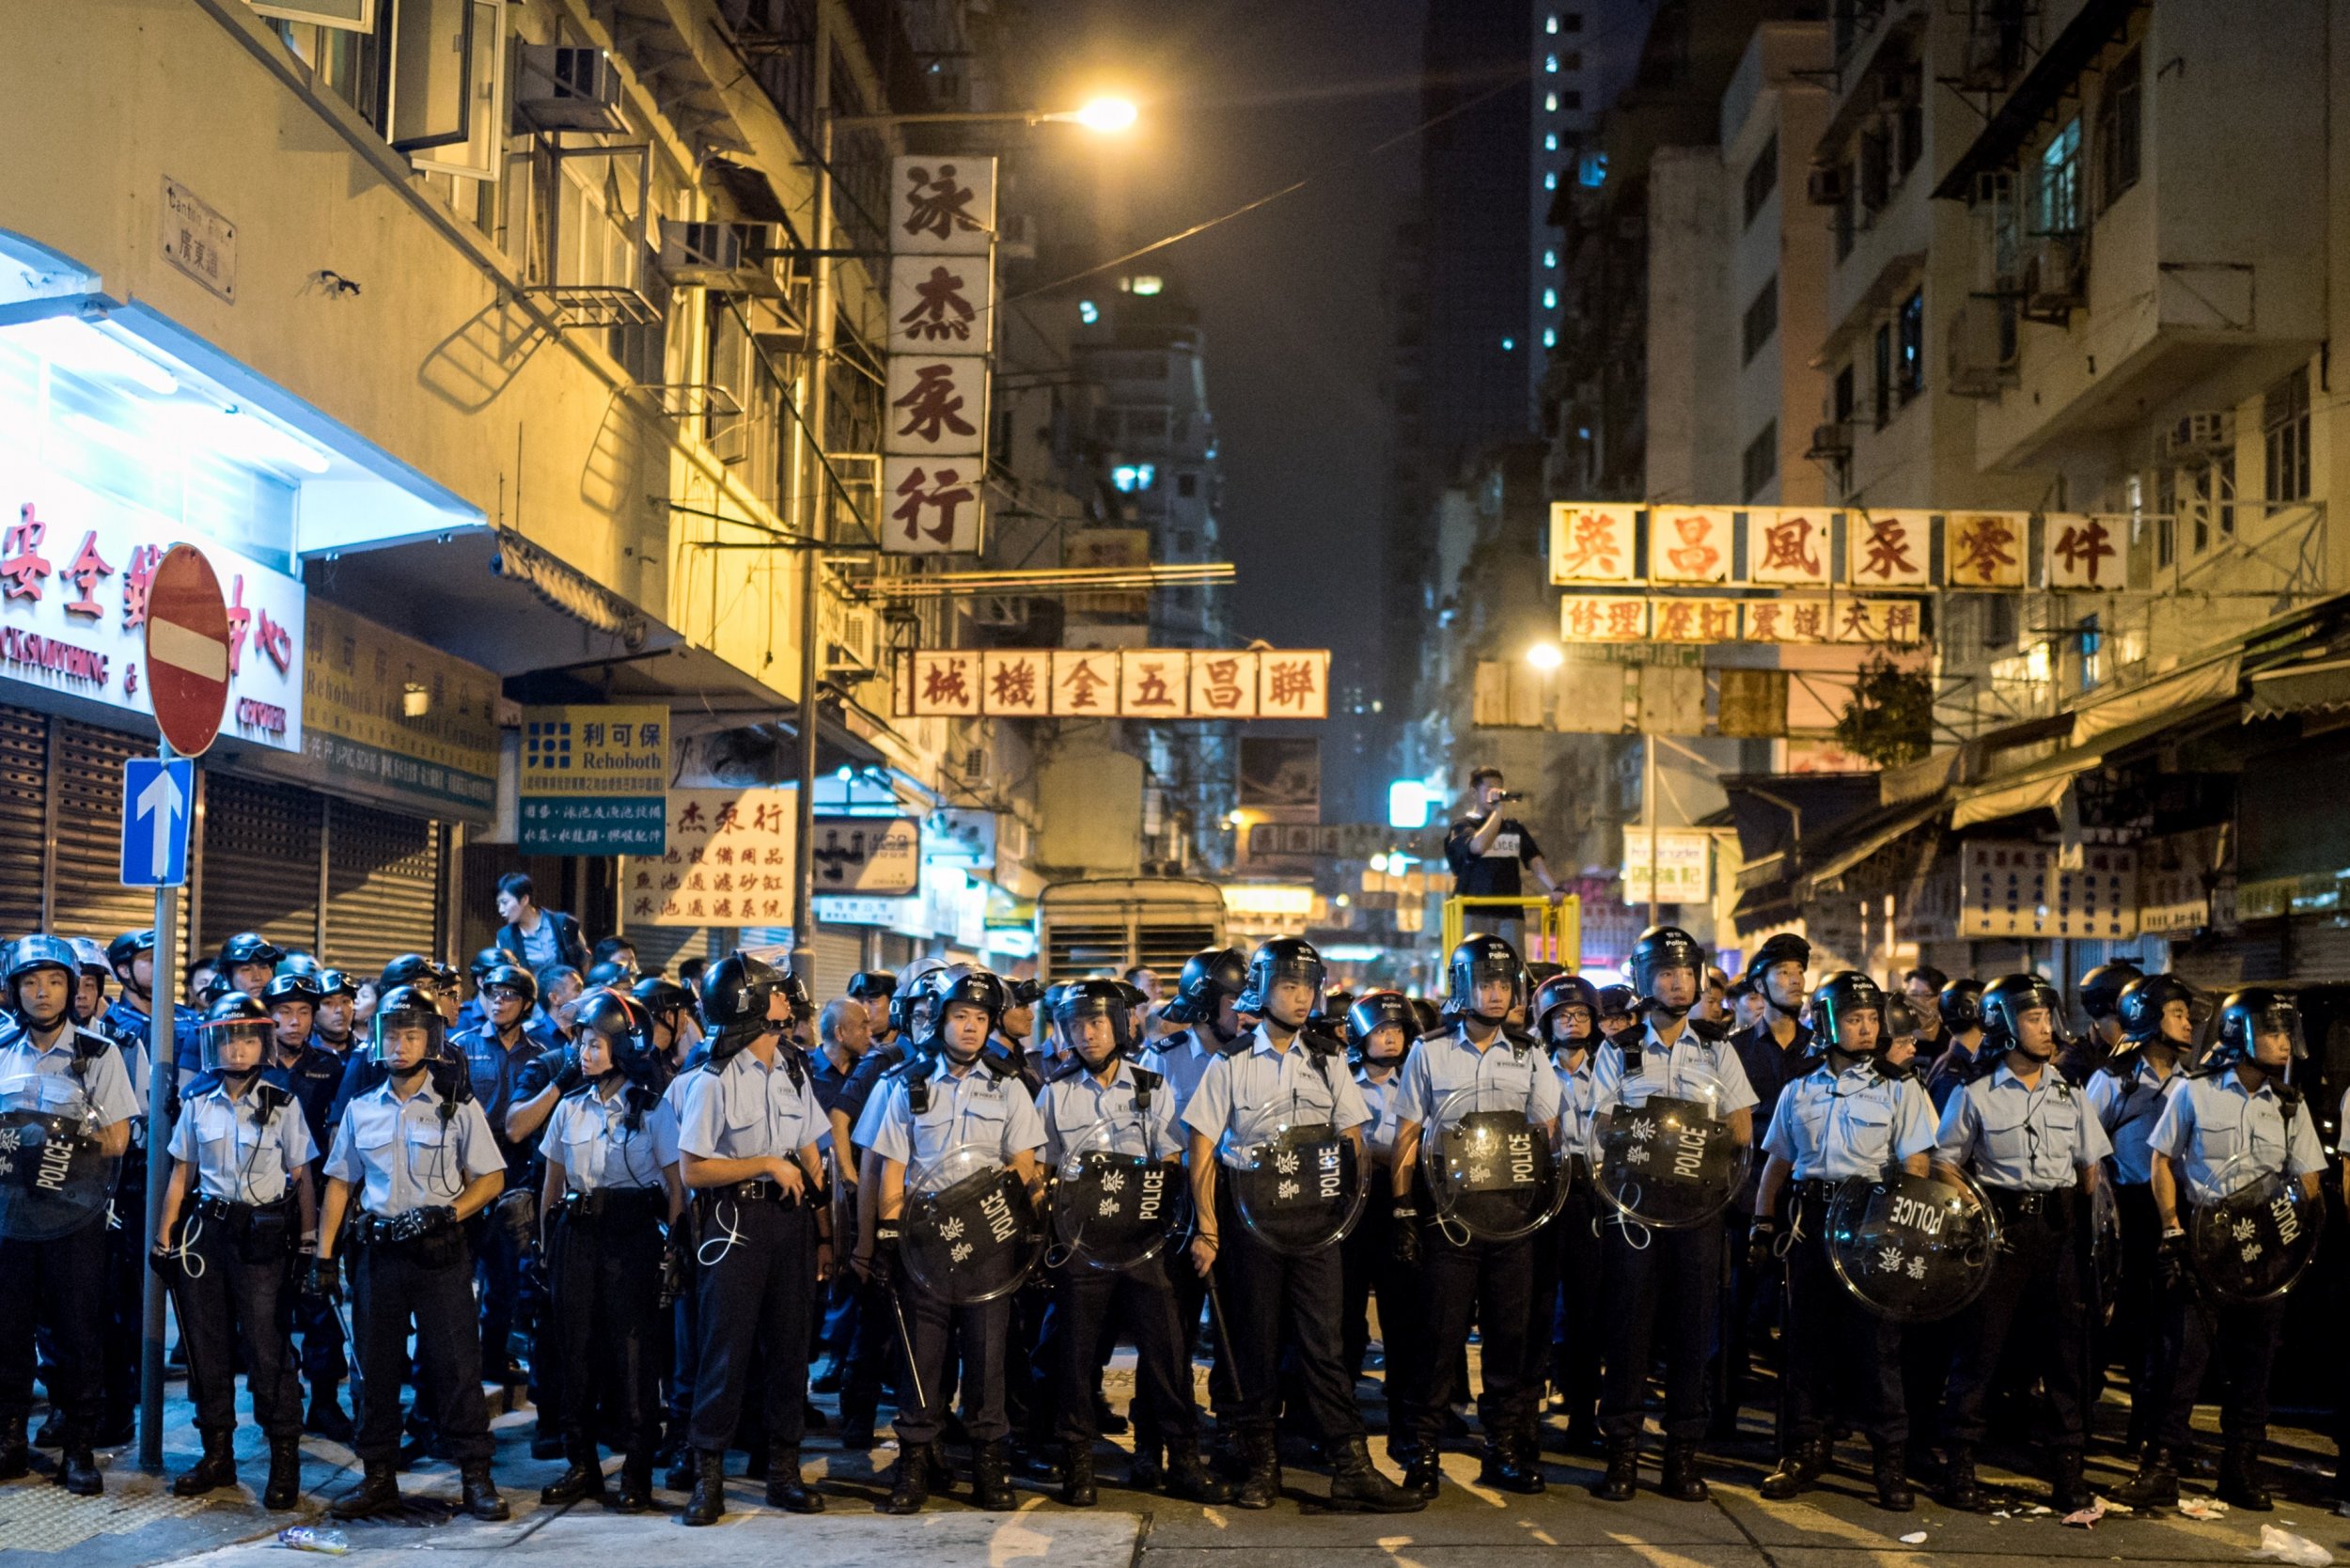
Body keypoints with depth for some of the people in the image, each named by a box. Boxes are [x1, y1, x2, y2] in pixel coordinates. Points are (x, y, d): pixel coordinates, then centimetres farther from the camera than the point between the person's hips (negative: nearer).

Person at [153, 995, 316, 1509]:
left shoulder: (282, 1103, -3)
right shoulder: (198, 1100, 5)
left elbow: (301, 1177, -1)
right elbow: (181, 1172, 12)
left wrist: (308, 1243, -5)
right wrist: (165, 1234, 8)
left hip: (262, 1234, -4)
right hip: (206, 1229, 4)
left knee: (268, 1348, -6)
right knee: (207, 1346, 7)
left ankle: (284, 1462, 2)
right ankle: (217, 1456, 19)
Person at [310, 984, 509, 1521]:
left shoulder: (458, 1106, -1)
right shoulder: (361, 1109, 9)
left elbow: (491, 1178, -1)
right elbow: (340, 1182, 13)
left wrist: (447, 1213, -17)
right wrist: (324, 1255, 6)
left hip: (440, 1252, -3)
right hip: (377, 1251, 4)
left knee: (456, 1364, -4)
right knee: (375, 1366, 7)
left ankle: (477, 1477, 2)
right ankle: (378, 1480, 16)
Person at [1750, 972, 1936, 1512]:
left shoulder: (1900, 1091, 4)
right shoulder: (1800, 1092, 13)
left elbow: (1916, 1167, -3)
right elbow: (1778, 1163, 18)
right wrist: (1763, 1224, 10)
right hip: (1809, 1223, 3)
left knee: (1877, 1341, -4)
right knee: (1808, 1337, 6)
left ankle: (1890, 1461, 2)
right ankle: (1804, 1452, 14)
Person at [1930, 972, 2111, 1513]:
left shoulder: (2069, 1094, 10)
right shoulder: (1975, 1096, 1)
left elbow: (2092, 1165, 14)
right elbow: (1946, 1166, 3)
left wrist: (2097, 1226, 3)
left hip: (2058, 1230, 3)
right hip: (1998, 1230, -3)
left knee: (2064, 1346, 2)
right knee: (1980, 1344, -1)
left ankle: (2067, 1467, 11)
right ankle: (1959, 1462, 9)